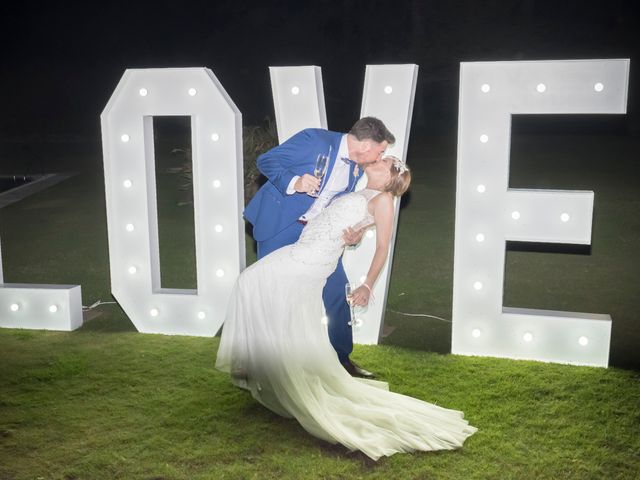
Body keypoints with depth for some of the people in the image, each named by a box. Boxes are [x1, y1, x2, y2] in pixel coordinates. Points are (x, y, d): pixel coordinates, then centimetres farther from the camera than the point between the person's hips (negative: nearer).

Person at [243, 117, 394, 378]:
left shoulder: (356, 168, 3)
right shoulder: (314, 140, -19)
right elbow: (265, 160, -14)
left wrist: (352, 234, -9)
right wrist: (293, 183, -30)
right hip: (278, 226, -6)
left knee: (338, 290, 3)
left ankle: (342, 359, 18)